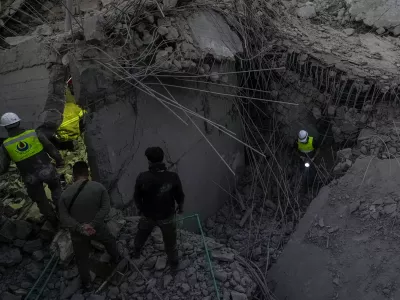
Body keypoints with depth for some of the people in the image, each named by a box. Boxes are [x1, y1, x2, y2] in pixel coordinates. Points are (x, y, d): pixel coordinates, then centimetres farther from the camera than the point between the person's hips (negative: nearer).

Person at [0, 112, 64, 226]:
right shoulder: (35, 134, -13)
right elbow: (51, 149, -6)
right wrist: (59, 160, 10)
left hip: (30, 177, 1)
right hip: (46, 170, 0)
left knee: (40, 200, 23)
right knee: (55, 187, 30)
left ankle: (54, 220, 38)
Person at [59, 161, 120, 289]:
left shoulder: (65, 194, -12)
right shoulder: (99, 187, -14)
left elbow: (64, 218, -17)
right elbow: (105, 208, -20)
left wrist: (80, 228, -22)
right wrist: (93, 224, -22)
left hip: (78, 233, 0)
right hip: (97, 228, 0)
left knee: (82, 258, 24)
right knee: (109, 241, 33)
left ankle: (86, 283, 43)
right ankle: (116, 259, 57)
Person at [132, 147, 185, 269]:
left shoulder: (142, 177, -27)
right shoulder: (173, 177, -27)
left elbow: (137, 196, -10)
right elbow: (179, 196, -11)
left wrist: (139, 208, 12)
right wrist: (181, 207, 12)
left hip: (148, 215, 1)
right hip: (167, 216, -1)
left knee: (142, 234, 32)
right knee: (170, 240, 24)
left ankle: (136, 252, 59)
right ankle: (173, 261, 46)